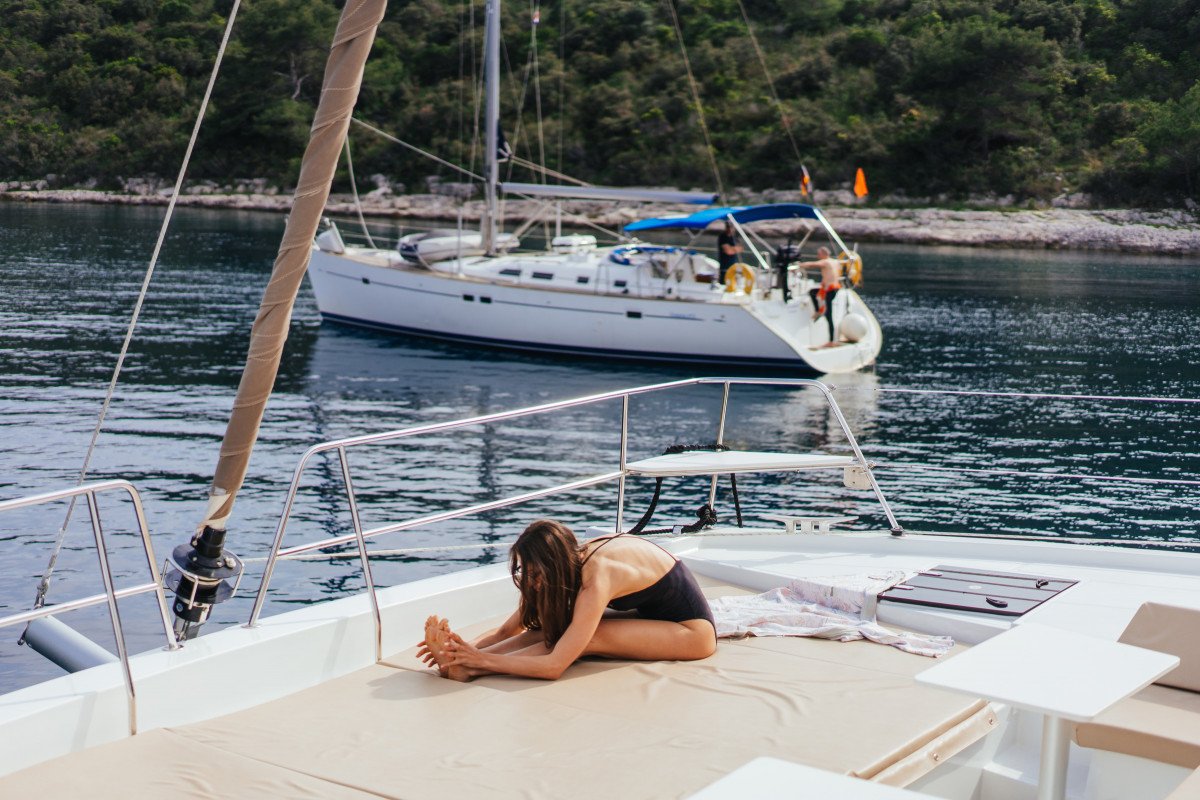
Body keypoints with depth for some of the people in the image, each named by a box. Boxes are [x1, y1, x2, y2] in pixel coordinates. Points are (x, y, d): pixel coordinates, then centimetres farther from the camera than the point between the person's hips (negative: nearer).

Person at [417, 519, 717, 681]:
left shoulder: (596, 579, -34)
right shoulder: (572, 563, -9)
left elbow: (554, 666, -37)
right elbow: (509, 629, -6)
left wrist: (483, 660, -34)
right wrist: (467, 647, -23)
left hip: (693, 631, -8)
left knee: (586, 639, -29)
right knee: (554, 628, -15)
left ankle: (468, 670, -34)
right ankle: (460, 660, -25)